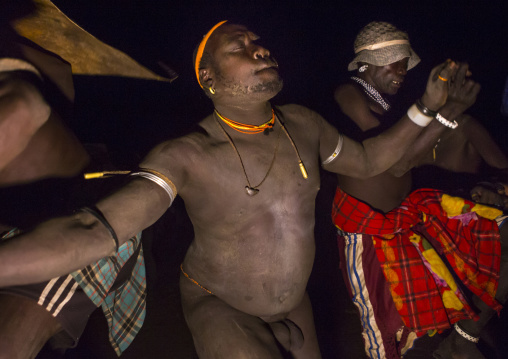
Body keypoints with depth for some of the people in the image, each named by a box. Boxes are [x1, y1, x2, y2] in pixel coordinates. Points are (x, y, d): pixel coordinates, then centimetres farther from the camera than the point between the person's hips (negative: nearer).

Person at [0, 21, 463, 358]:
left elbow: (367, 160, 8)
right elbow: (90, 235, -37)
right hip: (219, 305, -5)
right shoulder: (187, 157, -26)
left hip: (293, 302, 6)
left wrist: (426, 108, 1)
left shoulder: (303, 125, -9)